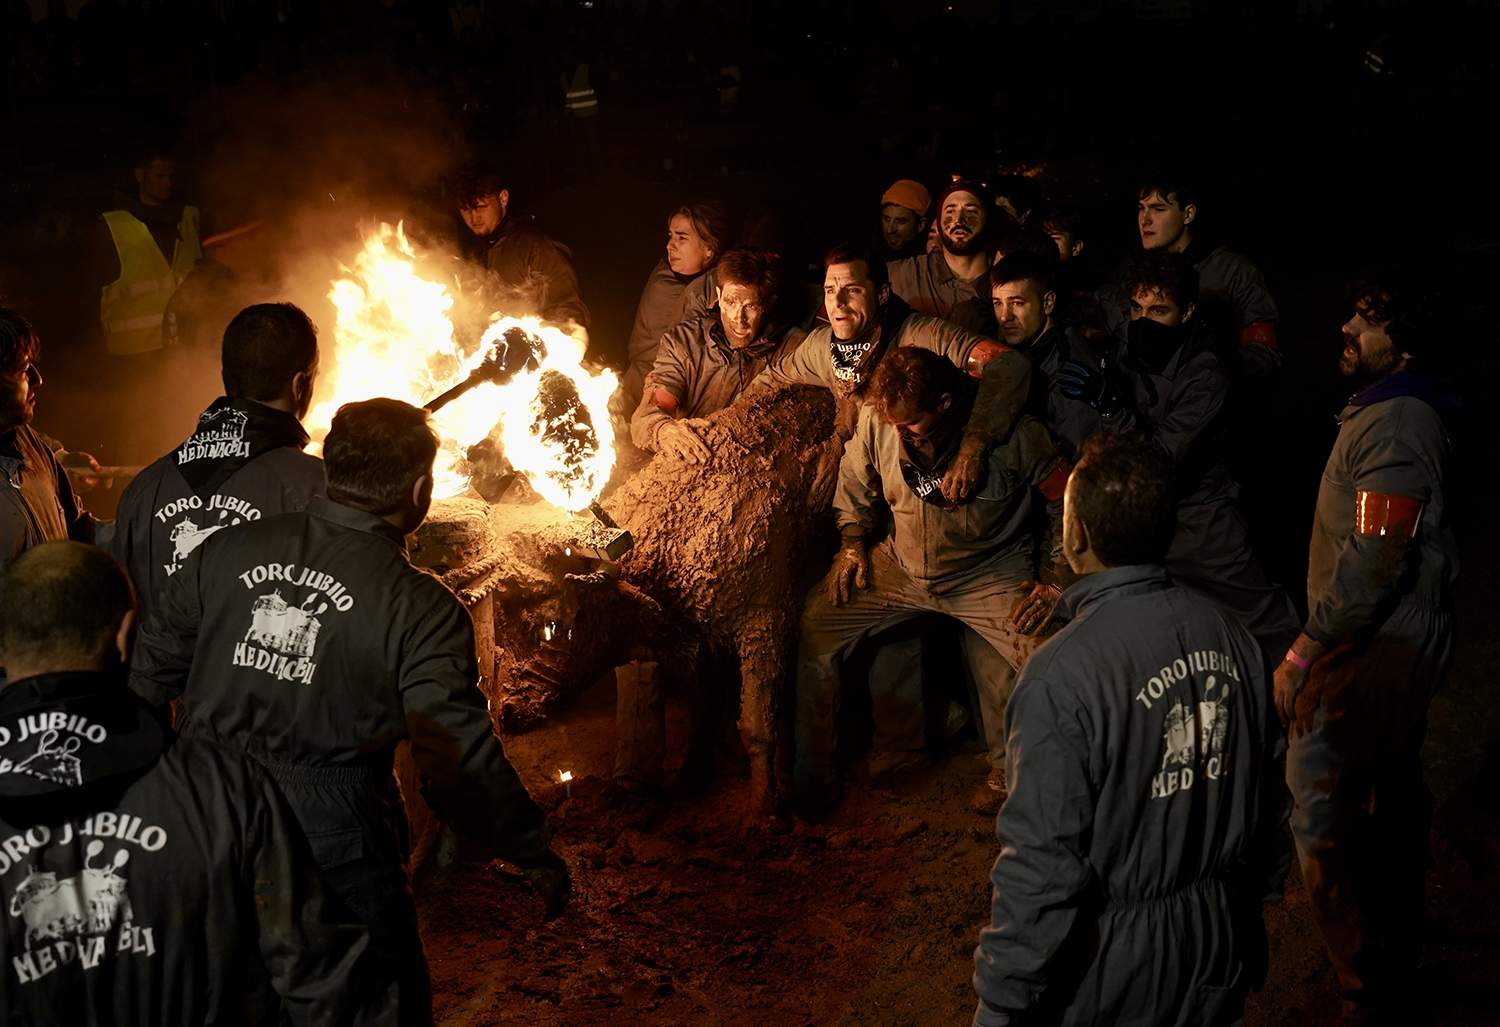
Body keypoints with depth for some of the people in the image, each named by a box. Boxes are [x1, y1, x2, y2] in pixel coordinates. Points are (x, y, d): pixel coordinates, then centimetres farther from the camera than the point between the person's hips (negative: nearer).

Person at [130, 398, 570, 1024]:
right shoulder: (420, 610, -15)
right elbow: (459, 763, -16)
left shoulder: (226, 552, -3)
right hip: (333, 850, -4)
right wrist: (535, 854, -2)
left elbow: (148, 670, 7)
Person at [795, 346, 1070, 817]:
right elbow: (855, 482, 11)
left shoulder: (1014, 433, -21)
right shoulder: (876, 419, -11)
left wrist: (1053, 584, -12)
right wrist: (853, 544, 3)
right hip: (899, 565, 3)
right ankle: (811, 784, 5)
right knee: (812, 627, -12)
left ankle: (1008, 772, 1)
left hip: (990, 574, -3)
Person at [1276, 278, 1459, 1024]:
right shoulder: (1410, 414, 12)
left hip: (1376, 649, -11)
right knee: (1392, 788, 22)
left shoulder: (1391, 426, -20)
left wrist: (1301, 655, -21)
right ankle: (1399, 939, 40)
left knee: (1318, 808, -10)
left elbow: (1374, 563, -26)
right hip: (1409, 638, 11)